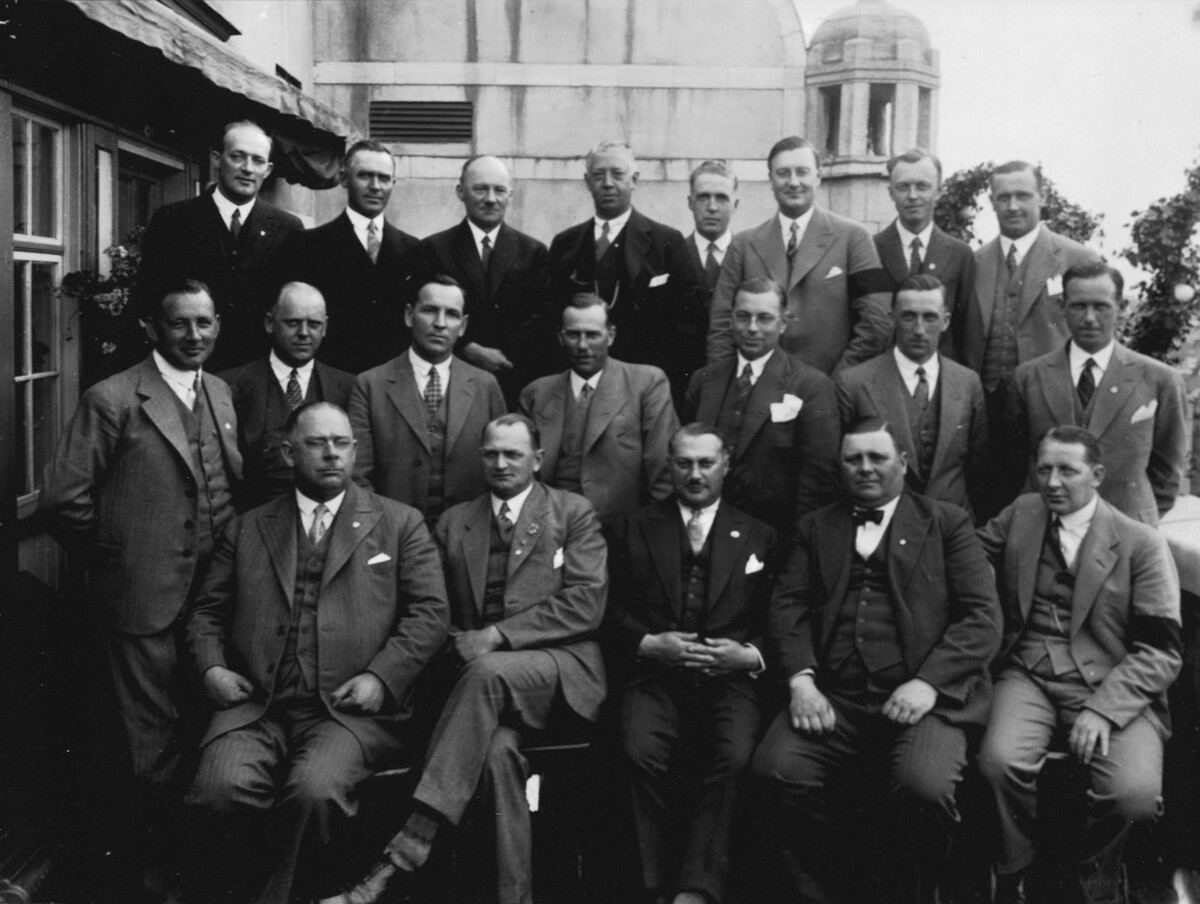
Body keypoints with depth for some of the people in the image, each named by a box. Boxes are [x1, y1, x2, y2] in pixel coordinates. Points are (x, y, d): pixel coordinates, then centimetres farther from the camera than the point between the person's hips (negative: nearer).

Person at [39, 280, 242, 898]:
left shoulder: (220, 393, 8)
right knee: (157, 743, 5)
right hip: (146, 598, -5)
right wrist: (114, 561, -3)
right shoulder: (113, 400, -11)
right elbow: (63, 499, -11)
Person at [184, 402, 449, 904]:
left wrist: (382, 678, -9)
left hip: (350, 708, -2)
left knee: (315, 791, -31)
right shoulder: (247, 529, 20)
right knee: (220, 790, -26)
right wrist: (211, 667, 0)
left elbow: (430, 611, 5)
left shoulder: (400, 523, 13)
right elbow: (206, 611, 20)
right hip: (257, 706, 2)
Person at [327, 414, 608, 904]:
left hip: (559, 666, -3)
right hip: (480, 674, 3)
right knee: (496, 748, -33)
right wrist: (460, 643, -4)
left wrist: (497, 636, -13)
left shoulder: (574, 513, 9)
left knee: (488, 671, -36)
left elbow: (586, 603, -4)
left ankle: (405, 852, -39)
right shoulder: (453, 523, 20)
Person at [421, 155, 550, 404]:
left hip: (518, 384, 1)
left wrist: (503, 355, -12)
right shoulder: (433, 249, 5)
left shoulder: (533, 252, 8)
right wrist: (471, 350, -13)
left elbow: (541, 318, 1)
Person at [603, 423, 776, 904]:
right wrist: (649, 644, -8)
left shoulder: (759, 536, 18)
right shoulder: (631, 528, 16)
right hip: (653, 672, 0)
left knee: (734, 756, -30)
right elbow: (611, 610, 8)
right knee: (642, 752, -30)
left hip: (729, 677, 0)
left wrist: (751, 655, -6)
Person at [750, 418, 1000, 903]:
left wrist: (929, 683, -13)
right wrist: (801, 680, -9)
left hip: (920, 696, -2)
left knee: (924, 788, -31)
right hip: (832, 698, 2)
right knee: (776, 773, -26)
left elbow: (982, 616, 3)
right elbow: (788, 607, 10)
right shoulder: (815, 527, 21)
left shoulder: (947, 522, 13)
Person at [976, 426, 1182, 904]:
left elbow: (1160, 650, -4)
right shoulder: (1021, 514, 11)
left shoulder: (1142, 544, 0)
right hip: (1028, 677, 2)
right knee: (1000, 761, -30)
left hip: (1113, 686, -1)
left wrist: (1102, 709, -16)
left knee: (1135, 793, -27)